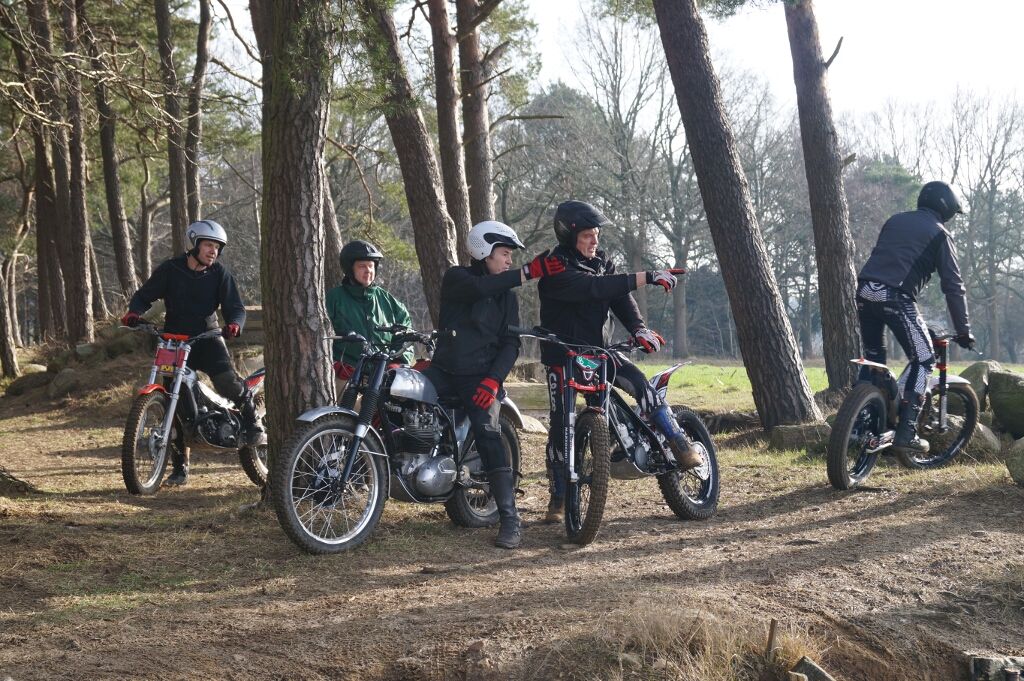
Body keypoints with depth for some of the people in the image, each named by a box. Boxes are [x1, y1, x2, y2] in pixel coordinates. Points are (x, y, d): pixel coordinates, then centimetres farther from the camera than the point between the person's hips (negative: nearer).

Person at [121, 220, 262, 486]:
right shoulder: (170, 270, 1)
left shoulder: (220, 274, 0)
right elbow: (145, 294, 7)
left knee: (226, 380, -30)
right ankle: (180, 469, 11)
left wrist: (234, 323, -26)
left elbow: (235, 306, -3)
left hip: (208, 338, -1)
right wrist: (135, 312, -15)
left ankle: (253, 422, -4)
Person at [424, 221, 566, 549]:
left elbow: (510, 344, 0)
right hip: (444, 370, 1)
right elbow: (478, 287, -19)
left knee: (488, 430, -24)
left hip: (480, 376, -1)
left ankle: (509, 519, -25)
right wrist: (528, 272, -23)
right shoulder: (456, 278, 4)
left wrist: (493, 380, -17)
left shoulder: (507, 297, 10)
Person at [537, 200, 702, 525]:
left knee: (642, 385, -19)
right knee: (560, 427, -3)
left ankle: (682, 448, -12)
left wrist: (638, 328, -23)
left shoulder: (602, 262, 9)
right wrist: (648, 277, -32)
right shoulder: (555, 270, -14)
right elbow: (597, 288, -29)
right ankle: (558, 498, 11)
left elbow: (620, 298, -3)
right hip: (563, 354, -5)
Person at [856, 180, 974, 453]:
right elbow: (953, 285, 5)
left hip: (864, 291, 6)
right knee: (923, 360, 6)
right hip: (895, 297, -6)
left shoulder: (895, 220, 24)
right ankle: (905, 432, -2)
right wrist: (963, 331, 9)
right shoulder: (939, 234, 7)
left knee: (873, 358, 22)